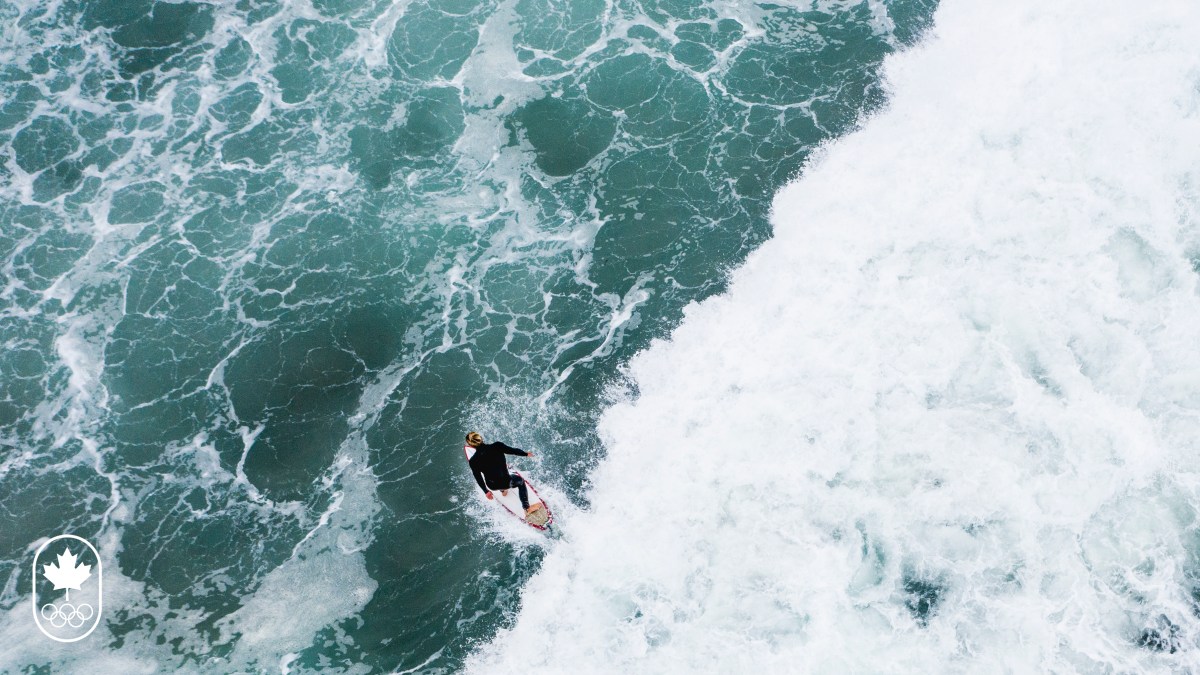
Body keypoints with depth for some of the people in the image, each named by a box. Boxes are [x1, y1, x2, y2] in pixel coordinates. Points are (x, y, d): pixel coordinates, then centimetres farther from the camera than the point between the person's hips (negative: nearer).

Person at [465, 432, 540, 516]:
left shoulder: (473, 461, -14)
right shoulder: (497, 446, -19)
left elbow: (479, 479, 0)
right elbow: (513, 451, -5)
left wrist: (486, 491, 17)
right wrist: (526, 454, 15)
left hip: (492, 486, 3)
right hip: (506, 482, -3)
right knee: (521, 481, 32)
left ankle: (503, 491, 56)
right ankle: (527, 508, 33)